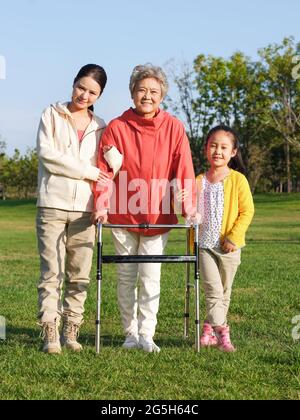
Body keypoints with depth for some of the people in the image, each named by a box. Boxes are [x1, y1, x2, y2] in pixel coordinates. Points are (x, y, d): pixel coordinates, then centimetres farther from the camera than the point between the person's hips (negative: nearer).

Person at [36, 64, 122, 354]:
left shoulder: (100, 127, 15)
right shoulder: (52, 115, 7)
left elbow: (112, 168, 11)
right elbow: (46, 153, -7)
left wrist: (113, 156, -13)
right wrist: (87, 170, -6)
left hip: (84, 209, 3)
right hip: (52, 206, -3)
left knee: (80, 275, 3)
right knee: (52, 272, -7)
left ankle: (71, 332, 9)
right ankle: (50, 333, -7)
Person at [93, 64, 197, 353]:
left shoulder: (174, 128, -5)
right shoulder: (116, 128, -8)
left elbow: (182, 169, -8)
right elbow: (104, 170, -8)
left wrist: (189, 206, -17)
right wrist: (102, 205, -18)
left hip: (158, 216, 0)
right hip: (122, 216, 0)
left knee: (151, 275, -1)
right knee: (126, 275, 9)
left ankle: (147, 335, 7)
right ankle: (130, 333, 20)